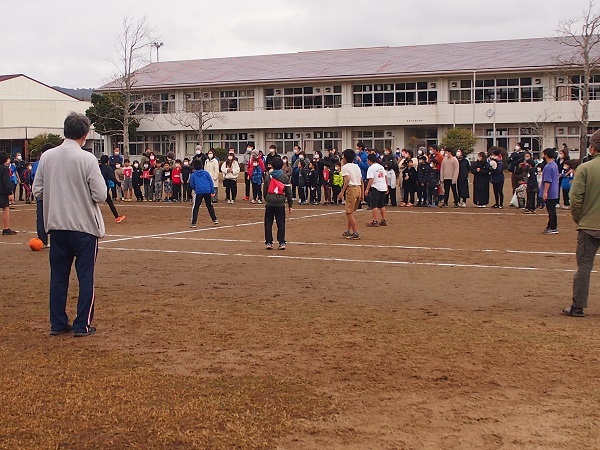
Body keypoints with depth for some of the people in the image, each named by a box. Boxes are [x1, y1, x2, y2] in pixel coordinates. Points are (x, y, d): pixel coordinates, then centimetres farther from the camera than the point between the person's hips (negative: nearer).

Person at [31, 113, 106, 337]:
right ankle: (82, 325, 8)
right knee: (86, 276, 5)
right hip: (84, 226, -4)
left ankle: (57, 323, 17)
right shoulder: (87, 159, -14)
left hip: (56, 226, 4)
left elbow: (37, 190, 4)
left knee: (58, 276, 12)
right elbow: (100, 195, -14)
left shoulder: (47, 157, 0)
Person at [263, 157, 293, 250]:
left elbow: (265, 190, 9)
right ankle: (282, 243, 3)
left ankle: (269, 242, 5)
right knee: (281, 223, 5)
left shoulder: (268, 176, 2)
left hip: (269, 203, 0)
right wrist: (290, 204, 9)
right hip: (280, 203, 0)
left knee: (268, 223, 7)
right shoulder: (285, 177, 1)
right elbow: (288, 191, 2)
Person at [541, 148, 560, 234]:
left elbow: (547, 181, -23)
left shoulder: (548, 167, -20)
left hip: (550, 194, -10)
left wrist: (545, 192, -22)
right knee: (552, 210, 15)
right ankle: (550, 226, 22)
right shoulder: (555, 165, 11)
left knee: (551, 211, -4)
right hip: (555, 193, 10)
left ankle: (553, 228, 0)